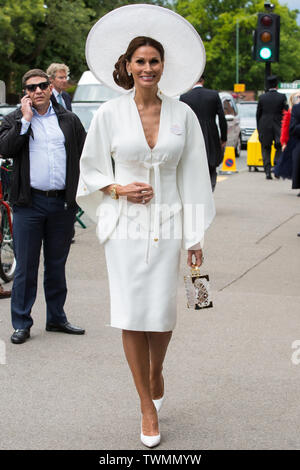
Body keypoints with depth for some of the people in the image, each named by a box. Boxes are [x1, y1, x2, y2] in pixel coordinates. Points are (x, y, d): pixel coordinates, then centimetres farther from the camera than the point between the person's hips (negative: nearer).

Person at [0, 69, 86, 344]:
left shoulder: (69, 121, 11)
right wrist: (26, 119, -11)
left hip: (63, 204, 2)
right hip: (29, 204, -2)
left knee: (57, 265, 12)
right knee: (26, 267, 1)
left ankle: (56, 318, 23)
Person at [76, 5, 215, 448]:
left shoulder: (182, 114, 2)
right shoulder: (109, 114, 0)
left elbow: (193, 176, 4)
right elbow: (90, 171, 10)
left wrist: (195, 236, 1)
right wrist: (118, 189, -10)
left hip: (168, 224, 1)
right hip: (125, 224, 0)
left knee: (163, 312, 2)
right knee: (132, 315, -1)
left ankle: (156, 372, 36)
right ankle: (147, 405, 15)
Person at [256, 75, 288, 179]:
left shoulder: (262, 97, 0)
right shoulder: (282, 97, -6)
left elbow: (258, 114, 4)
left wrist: (259, 129, 12)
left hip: (264, 127, 1)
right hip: (278, 127, -1)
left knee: (266, 150, 8)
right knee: (279, 148, 15)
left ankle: (267, 172, 1)